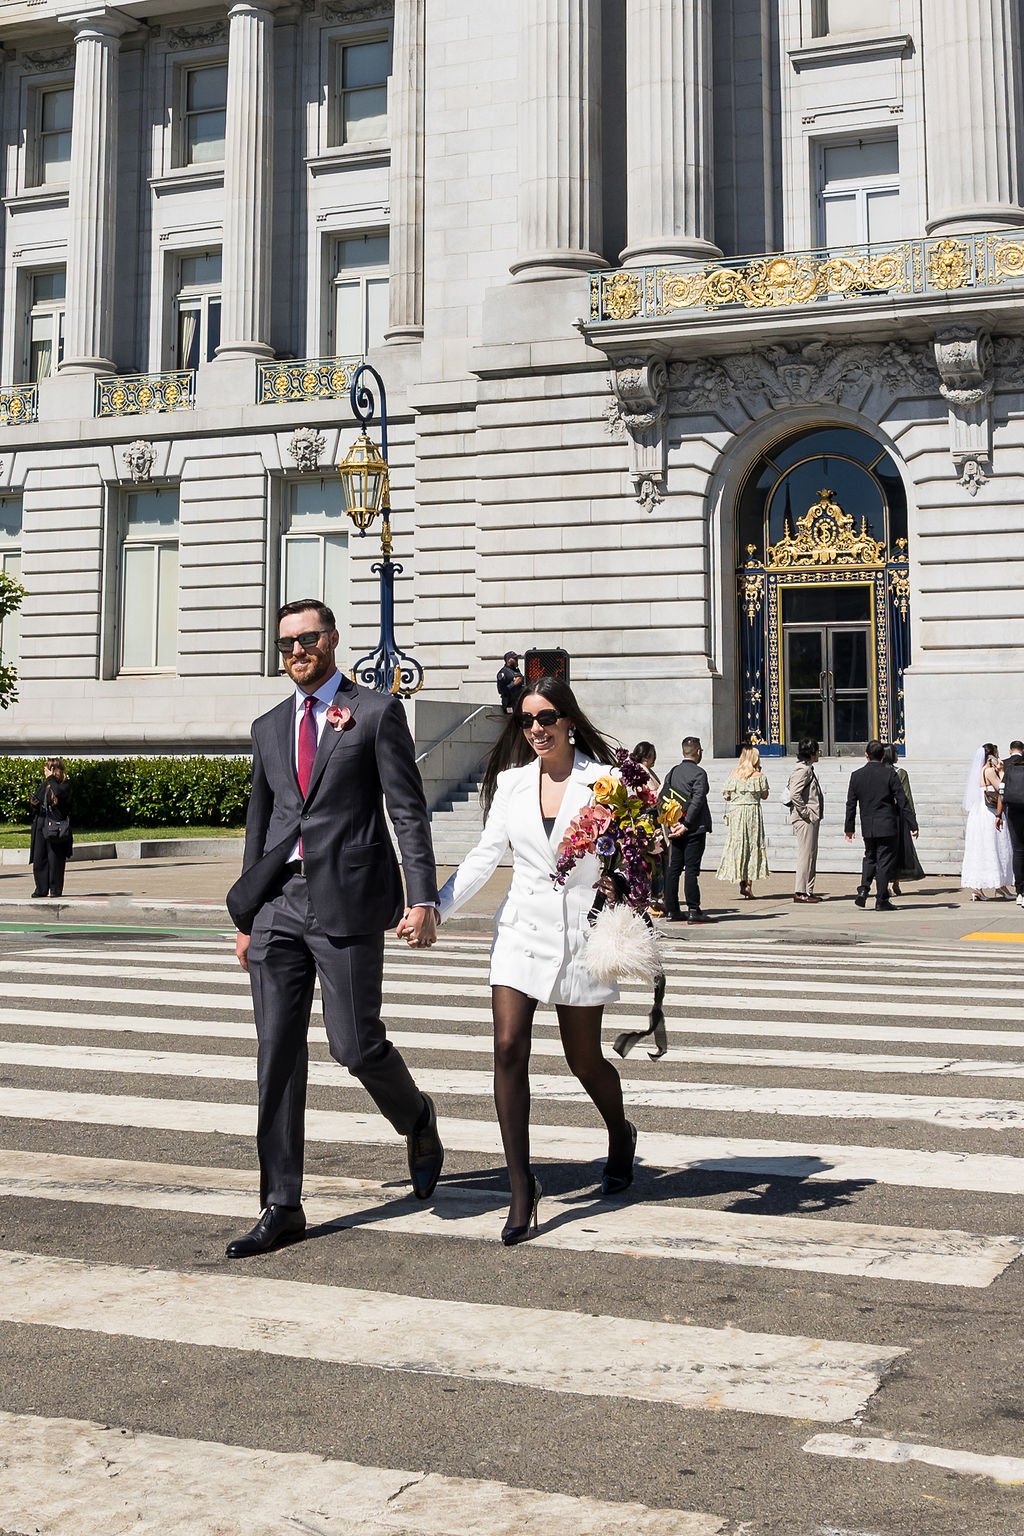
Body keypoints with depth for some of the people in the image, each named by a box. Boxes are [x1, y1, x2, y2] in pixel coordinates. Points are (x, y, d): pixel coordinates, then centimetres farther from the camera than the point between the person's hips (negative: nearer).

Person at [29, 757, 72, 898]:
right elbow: (37, 802, 22)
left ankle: (56, 889, 4)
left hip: (56, 827, -6)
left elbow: (58, 792, -27)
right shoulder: (44, 786, 14)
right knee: (39, 859, 5)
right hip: (41, 826, 6)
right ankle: (41, 889, 11)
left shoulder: (65, 786, -5)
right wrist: (34, 803, -1)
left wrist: (51, 778, -15)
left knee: (55, 859, -3)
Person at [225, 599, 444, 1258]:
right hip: (279, 902, 5)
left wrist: (422, 897, -13)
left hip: (346, 900, -5)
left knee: (356, 1044, -5)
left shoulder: (377, 712, 1)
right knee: (278, 1055, 3)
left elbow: (409, 811, -4)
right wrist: (246, 916, 20)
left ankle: (418, 1120, 28)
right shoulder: (269, 727, 17)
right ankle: (282, 1208, 9)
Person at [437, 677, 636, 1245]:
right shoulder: (511, 781, 5)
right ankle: (521, 1189, -5)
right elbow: (485, 854, 7)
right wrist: (435, 909, 1)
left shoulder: (601, 781, -5)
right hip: (521, 929, 2)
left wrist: (621, 885, -27)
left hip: (580, 933, -2)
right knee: (509, 1048, -12)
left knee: (584, 1059, 8)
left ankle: (620, 1136, 41)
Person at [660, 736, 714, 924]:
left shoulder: (672, 772, 10)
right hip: (694, 829, -6)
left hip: (676, 829, 6)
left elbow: (663, 799, 6)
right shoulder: (699, 773, -11)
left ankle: (671, 910, 10)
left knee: (673, 870, 8)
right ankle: (693, 910, -5)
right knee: (691, 870, -6)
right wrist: (686, 825, -14)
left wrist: (672, 823, 2)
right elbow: (697, 801, -18)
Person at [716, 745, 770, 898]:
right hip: (753, 811, -1)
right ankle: (749, 883, 1)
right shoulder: (759, 775, -4)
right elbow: (764, 795, 6)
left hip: (735, 812, 1)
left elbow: (726, 795, 0)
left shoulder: (734, 774, -1)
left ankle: (742, 882, 5)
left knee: (737, 845, 7)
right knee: (753, 845, 5)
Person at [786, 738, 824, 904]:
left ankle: (807, 891, 17)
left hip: (812, 818, 10)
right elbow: (794, 794, -24)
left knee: (811, 854, 12)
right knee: (806, 854, -8)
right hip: (805, 819, -10)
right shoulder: (802, 769, -14)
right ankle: (800, 892, -6)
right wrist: (805, 812, -19)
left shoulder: (808, 769, 16)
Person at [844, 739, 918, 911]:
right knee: (884, 861, 3)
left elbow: (851, 804, 4)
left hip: (867, 827, 3)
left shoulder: (856, 776, 0)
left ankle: (863, 889, 2)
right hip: (887, 826, -3)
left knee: (870, 857, 21)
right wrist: (913, 825, -4)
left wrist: (849, 828, 13)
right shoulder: (889, 773, -8)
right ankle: (881, 900, 3)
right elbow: (902, 801, -9)